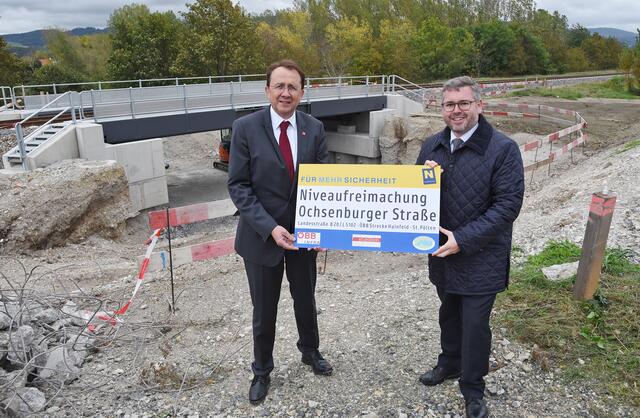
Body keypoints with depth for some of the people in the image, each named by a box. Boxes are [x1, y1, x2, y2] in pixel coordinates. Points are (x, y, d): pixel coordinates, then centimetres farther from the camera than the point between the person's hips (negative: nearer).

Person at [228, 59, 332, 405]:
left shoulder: (314, 128, -2)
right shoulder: (245, 127, -11)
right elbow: (238, 186, -13)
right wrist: (270, 227, -22)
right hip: (261, 235, -2)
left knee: (306, 300, 22)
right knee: (264, 310, 13)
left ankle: (310, 351, 49)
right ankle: (262, 370, 38)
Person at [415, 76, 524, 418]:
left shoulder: (503, 149, -13)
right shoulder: (432, 146, 4)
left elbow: (508, 205, -17)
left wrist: (463, 240, -22)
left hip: (481, 258, -5)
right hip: (442, 252, 5)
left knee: (475, 323, 5)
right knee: (449, 313, 22)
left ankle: (472, 389, 27)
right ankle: (450, 363, 46)